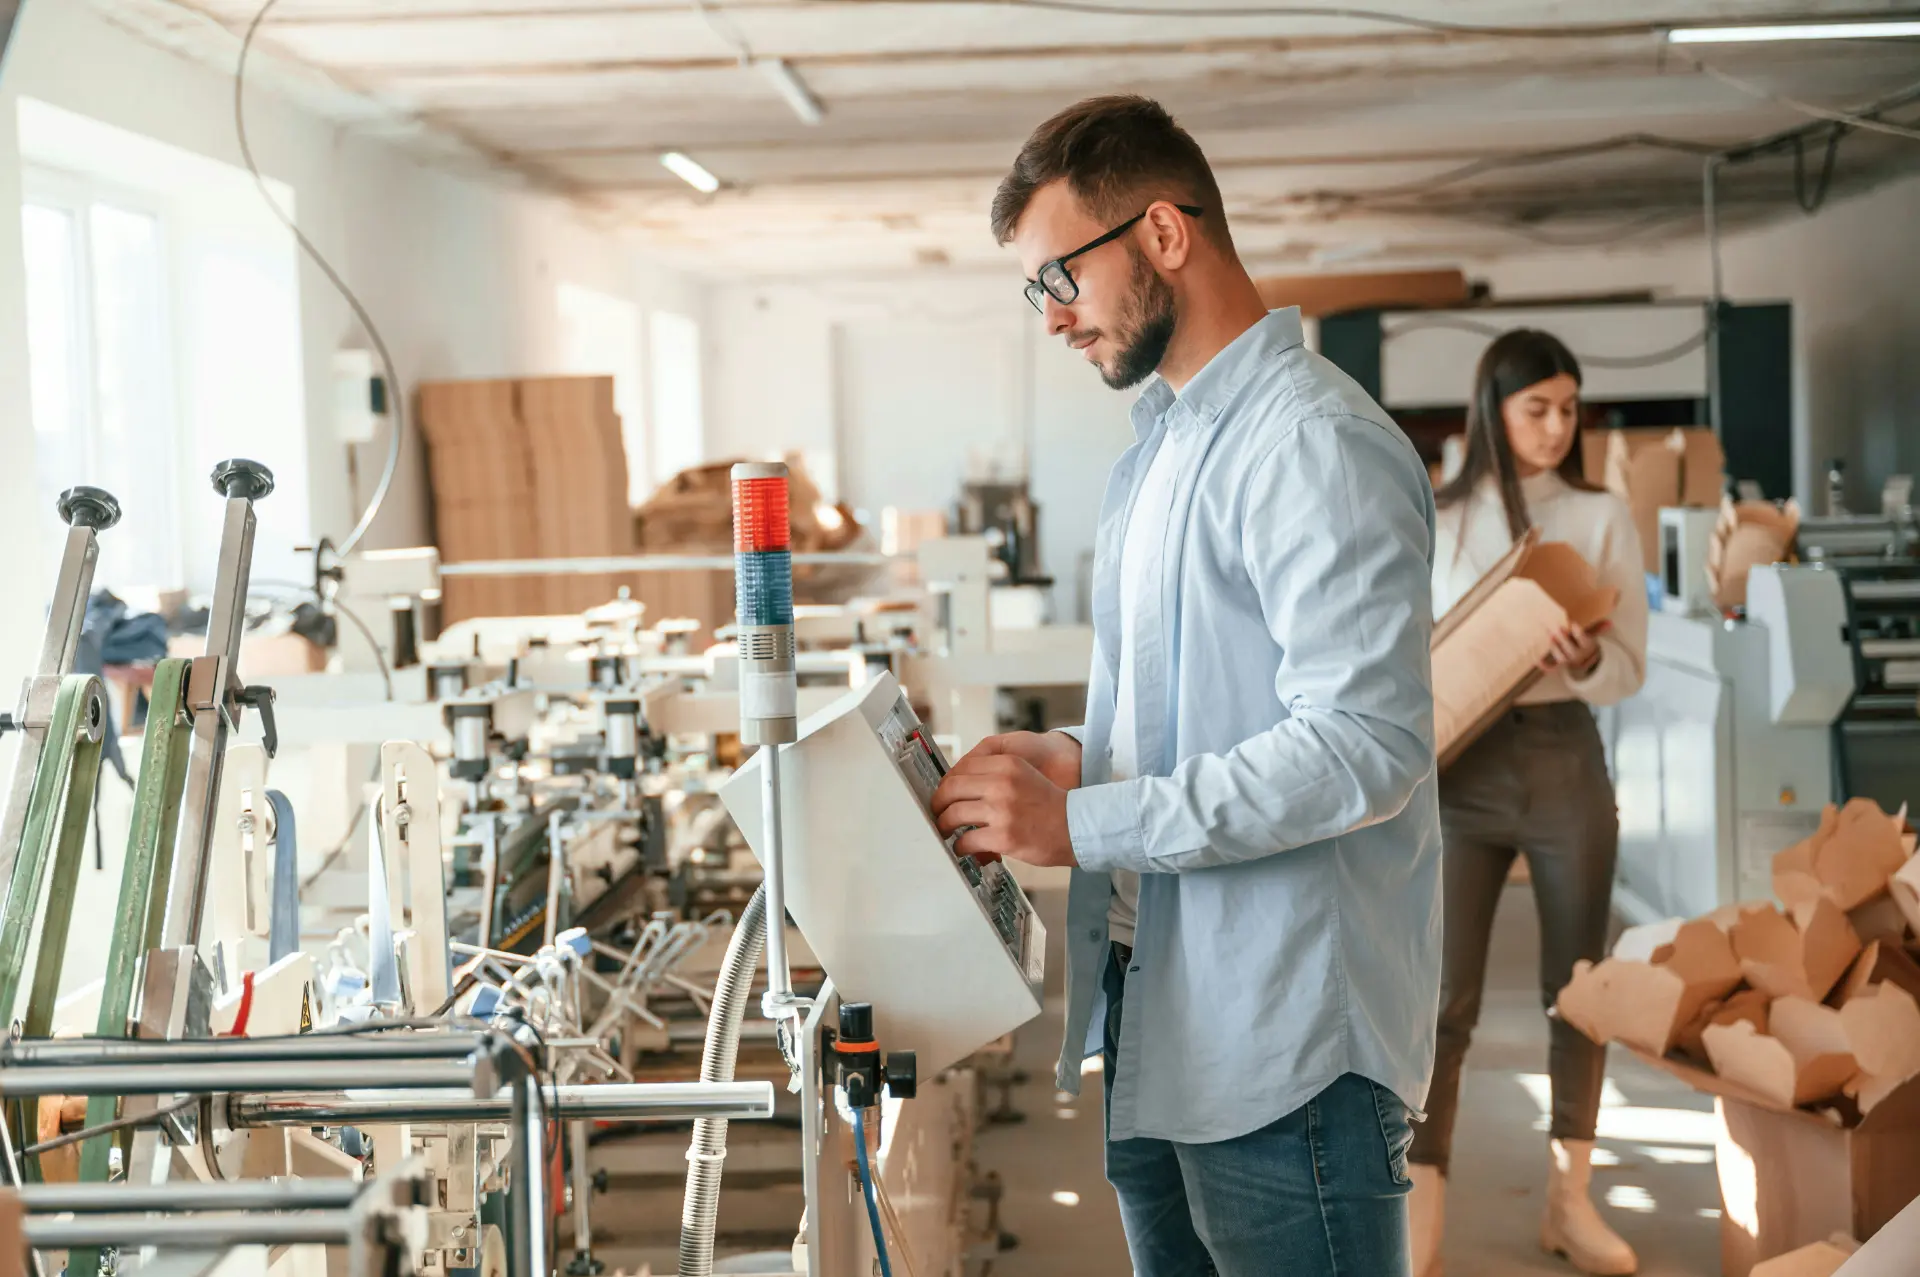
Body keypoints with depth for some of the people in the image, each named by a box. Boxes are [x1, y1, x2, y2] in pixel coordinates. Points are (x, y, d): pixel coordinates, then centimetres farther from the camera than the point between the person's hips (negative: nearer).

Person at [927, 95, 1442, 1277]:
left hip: (1284, 1048, -9)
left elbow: (1363, 747, -23)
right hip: (1158, 1034, 9)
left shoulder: (1317, 443, -15)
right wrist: (1075, 756, 5)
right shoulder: (1161, 441, 17)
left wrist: (1085, 823, -21)